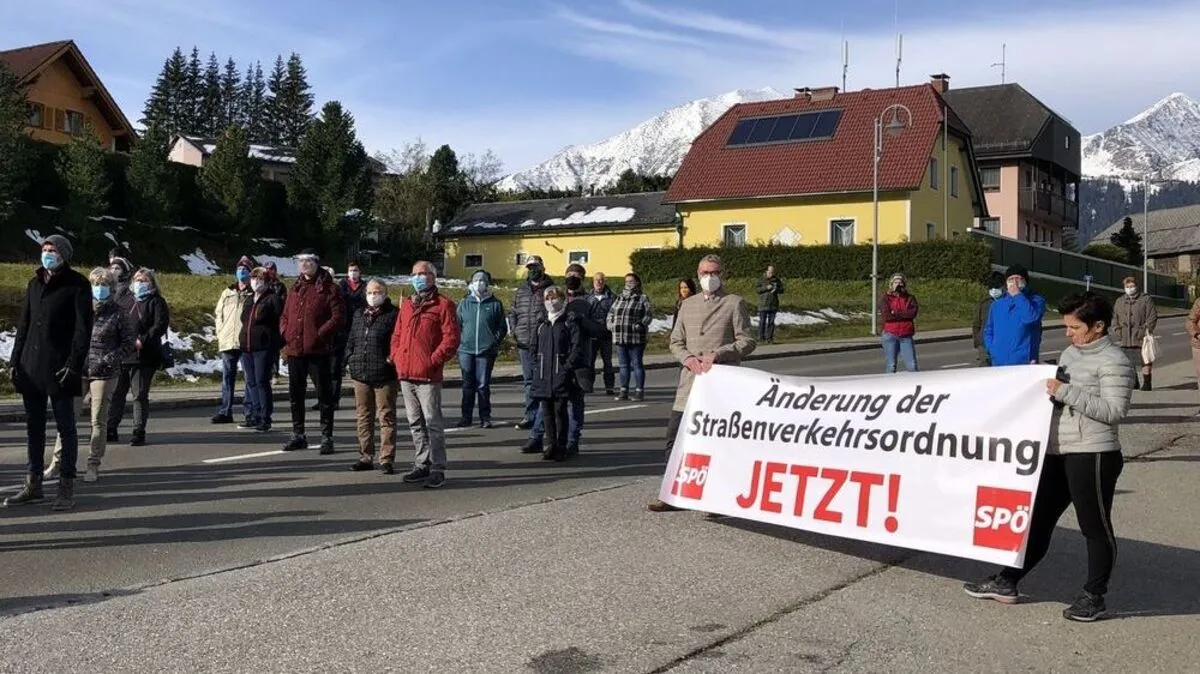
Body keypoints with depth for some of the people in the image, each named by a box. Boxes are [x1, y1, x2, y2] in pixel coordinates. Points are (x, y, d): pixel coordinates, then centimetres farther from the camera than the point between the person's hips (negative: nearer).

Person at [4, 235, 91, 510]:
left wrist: (74, 365, -16)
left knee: (66, 427, 0)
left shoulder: (77, 285, -3)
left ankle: (66, 487, 4)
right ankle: (33, 485, 17)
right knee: (34, 426, 10)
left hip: (60, 369, -6)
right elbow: (23, 324, 18)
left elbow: (83, 328, -9)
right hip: (31, 368, 6)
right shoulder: (35, 283, 15)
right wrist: (16, 360, 9)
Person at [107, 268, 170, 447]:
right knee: (116, 393, 9)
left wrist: (142, 341, -20)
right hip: (121, 355, 6)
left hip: (143, 357, -6)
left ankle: (138, 432, 3)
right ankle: (111, 427, 19)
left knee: (140, 395, -3)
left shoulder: (156, 302, 0)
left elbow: (160, 325, -11)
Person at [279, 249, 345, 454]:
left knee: (324, 394, -2)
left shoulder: (328, 288, -4)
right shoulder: (295, 288, 16)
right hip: (294, 350, 7)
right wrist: (285, 334, 4)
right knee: (295, 394, 13)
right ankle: (298, 435, 24)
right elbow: (285, 315, 21)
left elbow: (338, 316, -11)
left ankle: (327, 437, 4)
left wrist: (319, 335, -16)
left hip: (318, 350, -7)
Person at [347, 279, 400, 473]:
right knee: (363, 417, 11)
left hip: (384, 376, -6)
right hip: (360, 374, 6)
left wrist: (392, 361, -14)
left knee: (386, 417, 0)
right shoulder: (358, 314, 15)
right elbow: (351, 339, 21)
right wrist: (350, 359, 9)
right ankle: (366, 456, 21)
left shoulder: (393, 315, -4)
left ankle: (386, 459, 4)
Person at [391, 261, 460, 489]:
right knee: (415, 423, 12)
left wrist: (434, 360, -15)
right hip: (405, 374, 7)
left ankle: (438, 469, 0)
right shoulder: (406, 305, 19)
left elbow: (451, 338, -10)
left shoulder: (443, 305, -3)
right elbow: (397, 335, 23)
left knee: (432, 423, -5)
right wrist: (396, 357, 8)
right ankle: (422, 465, 21)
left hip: (428, 376, -7)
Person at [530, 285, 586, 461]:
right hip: (543, 375, 5)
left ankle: (561, 446, 5)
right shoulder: (542, 324, 15)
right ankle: (550, 444, 15)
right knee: (547, 410, 6)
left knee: (560, 409, -3)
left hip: (562, 375, -5)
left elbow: (577, 347, -9)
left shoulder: (570, 322, -2)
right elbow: (534, 347, 21)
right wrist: (538, 364, 8)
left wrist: (567, 367, -14)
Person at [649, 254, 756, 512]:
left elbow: (747, 341, -4)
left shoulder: (735, 303, 2)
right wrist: (688, 358, -5)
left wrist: (717, 354, -16)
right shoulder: (688, 304, 16)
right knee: (675, 437, 3)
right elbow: (676, 342, 16)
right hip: (690, 382, 5)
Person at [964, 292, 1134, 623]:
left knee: (1095, 526, 3)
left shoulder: (1113, 361, -11)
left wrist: (1065, 392, -20)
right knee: (1037, 519, 12)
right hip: (1058, 453, 9)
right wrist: (1042, 382, 6)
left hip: (1092, 455, -8)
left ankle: (1094, 596, 16)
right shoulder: (1071, 353, 15)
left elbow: (1114, 410, -19)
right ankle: (1007, 582, 19)